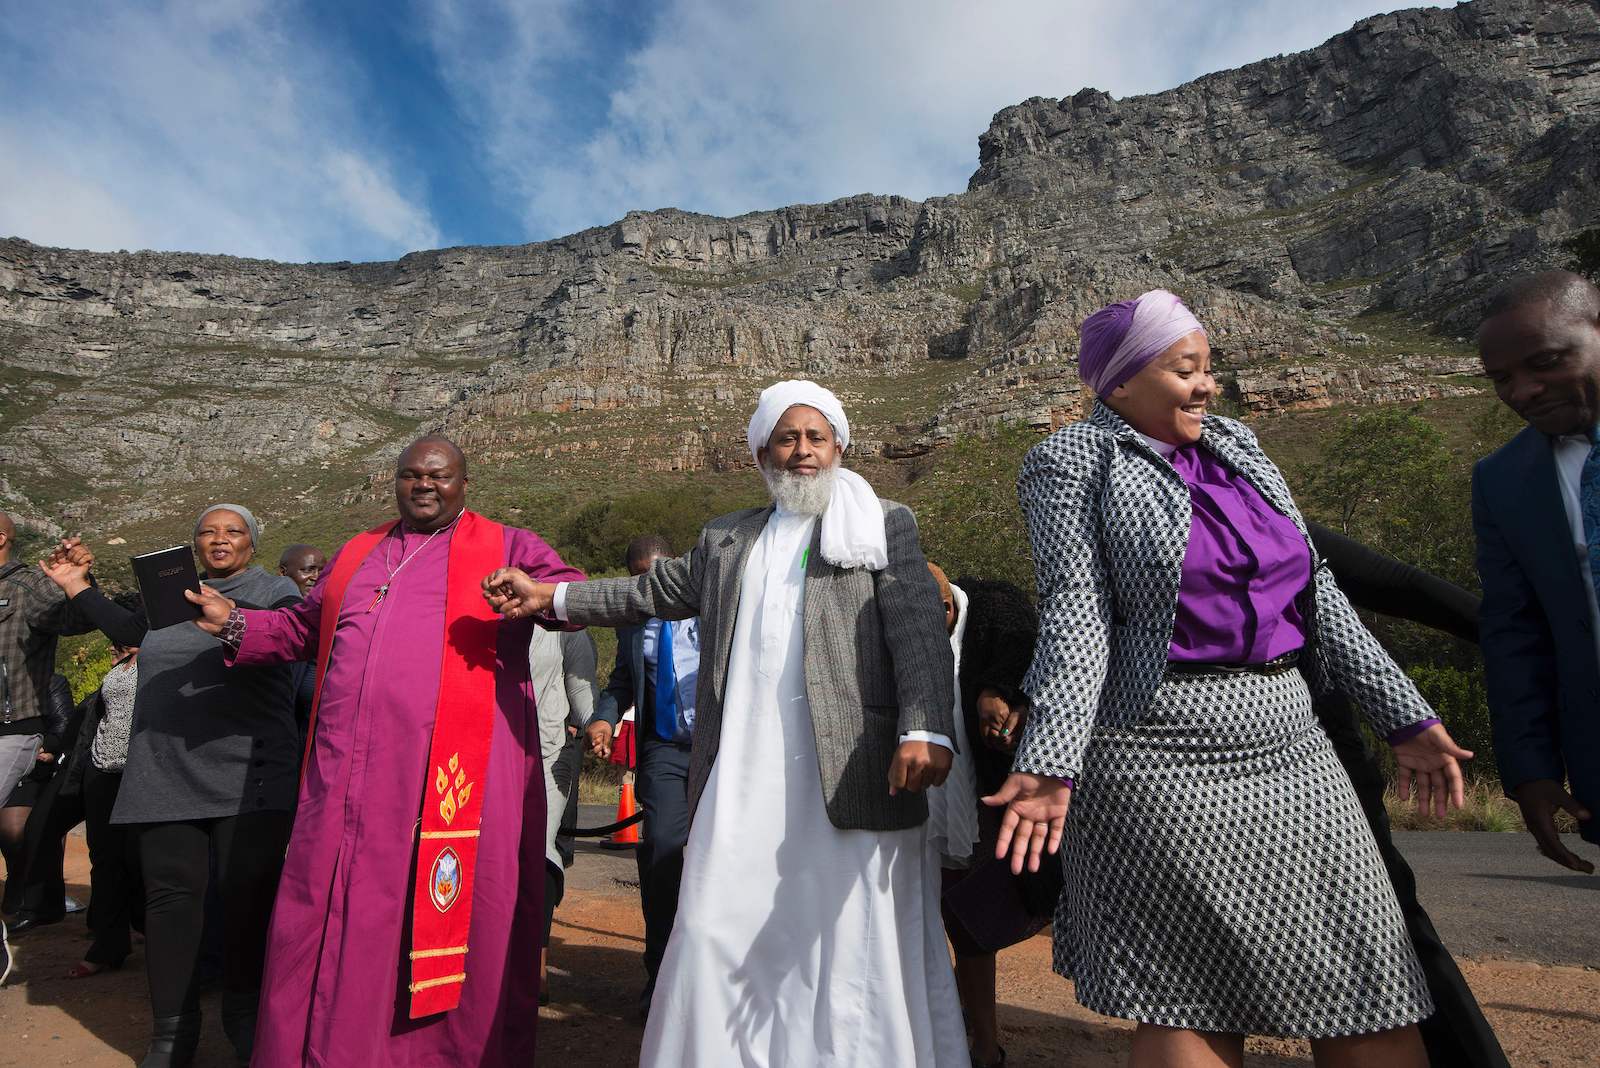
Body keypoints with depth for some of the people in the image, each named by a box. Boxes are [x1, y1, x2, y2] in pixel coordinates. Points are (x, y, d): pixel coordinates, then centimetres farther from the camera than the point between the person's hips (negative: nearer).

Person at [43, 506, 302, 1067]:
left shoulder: (274, 590, 3)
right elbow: (135, 634, 33)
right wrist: (79, 587, 27)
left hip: (246, 775, -4)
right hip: (168, 773, 4)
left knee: (246, 894, 0)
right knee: (171, 894, 5)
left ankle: (245, 1014, 20)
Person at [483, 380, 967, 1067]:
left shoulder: (884, 527, 7)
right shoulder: (724, 540, 20)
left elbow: (919, 633, -5)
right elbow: (651, 592, 23)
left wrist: (925, 731, -19)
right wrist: (549, 596, 15)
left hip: (849, 774, -3)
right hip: (740, 779, 4)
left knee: (855, 949, 2)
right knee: (719, 937, 8)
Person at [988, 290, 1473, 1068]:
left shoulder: (1233, 446, 16)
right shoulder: (1074, 463, -3)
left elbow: (1315, 592, 16)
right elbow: (1075, 614, -14)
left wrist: (1403, 716, 13)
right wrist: (1052, 764, -24)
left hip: (1290, 742, 7)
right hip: (1165, 762, -6)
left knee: (1367, 984, 10)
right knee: (1195, 1004, 3)